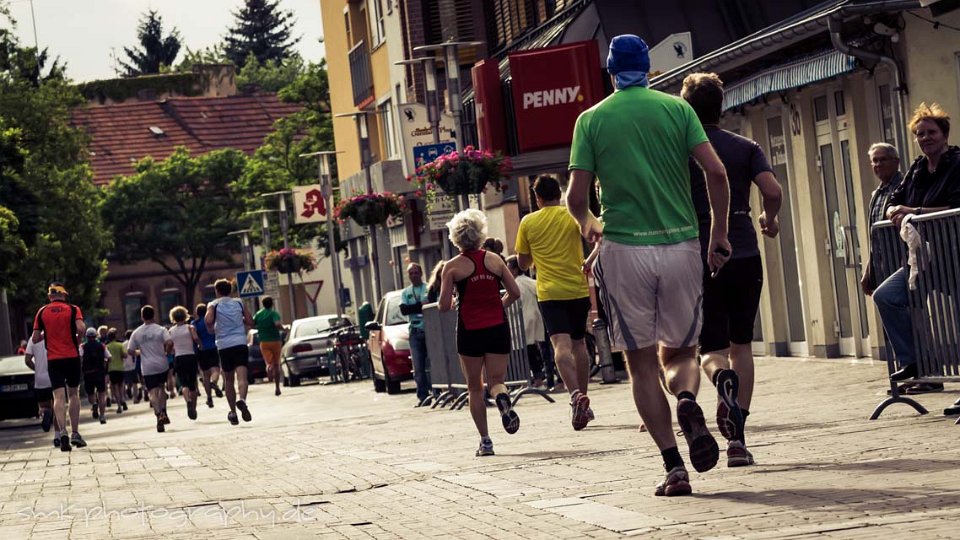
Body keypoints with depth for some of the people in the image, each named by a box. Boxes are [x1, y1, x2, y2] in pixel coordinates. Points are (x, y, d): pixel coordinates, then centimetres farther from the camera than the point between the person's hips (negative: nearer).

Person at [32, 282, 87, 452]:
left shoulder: (42, 312, 4)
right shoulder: (73, 309, 0)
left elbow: (35, 338, 3)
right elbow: (81, 328, -17)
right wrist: (77, 339, 3)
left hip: (53, 359, 0)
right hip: (72, 357, 0)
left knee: (59, 397, -5)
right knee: (73, 394, 14)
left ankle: (63, 432, -26)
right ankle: (75, 434, 15)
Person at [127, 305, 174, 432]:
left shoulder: (137, 332, 2)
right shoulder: (161, 330, -4)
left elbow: (130, 350, 3)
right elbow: (170, 343, -20)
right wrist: (166, 352, 0)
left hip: (147, 368, 0)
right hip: (162, 365, 0)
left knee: (153, 393, -5)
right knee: (161, 388, 22)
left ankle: (159, 415, -25)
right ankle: (163, 413, 14)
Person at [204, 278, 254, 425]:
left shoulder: (213, 305, 4)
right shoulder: (239, 303, 11)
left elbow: (208, 321, -13)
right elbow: (250, 322, 10)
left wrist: (212, 328, 7)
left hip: (224, 345, 0)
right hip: (240, 343, 0)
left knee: (228, 380, 13)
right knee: (242, 376, -13)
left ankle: (233, 412, 17)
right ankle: (242, 400, -41)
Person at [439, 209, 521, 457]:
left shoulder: (453, 267, -4)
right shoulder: (494, 260, 4)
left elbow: (444, 306, -7)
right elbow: (514, 293, 5)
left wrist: (449, 304, 16)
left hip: (470, 331, -2)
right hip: (498, 328, 2)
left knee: (475, 388, 10)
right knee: (496, 380, 6)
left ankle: (485, 440, 6)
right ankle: (503, 399, -30)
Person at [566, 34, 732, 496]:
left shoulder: (592, 119, 3)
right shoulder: (676, 108, 5)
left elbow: (576, 195, -2)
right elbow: (716, 173, -5)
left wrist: (586, 224, 21)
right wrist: (719, 236, 5)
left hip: (624, 249, -1)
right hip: (681, 246, 1)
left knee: (642, 363, 6)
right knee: (680, 351, 15)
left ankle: (674, 467, -3)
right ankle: (687, 402, -20)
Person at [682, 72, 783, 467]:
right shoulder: (745, 147, 4)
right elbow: (772, 190, -9)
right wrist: (770, 221, 12)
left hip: (699, 261, -1)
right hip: (745, 257, 1)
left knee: (712, 350, 4)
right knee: (741, 344, 13)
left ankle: (723, 378, -34)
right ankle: (737, 439, 7)